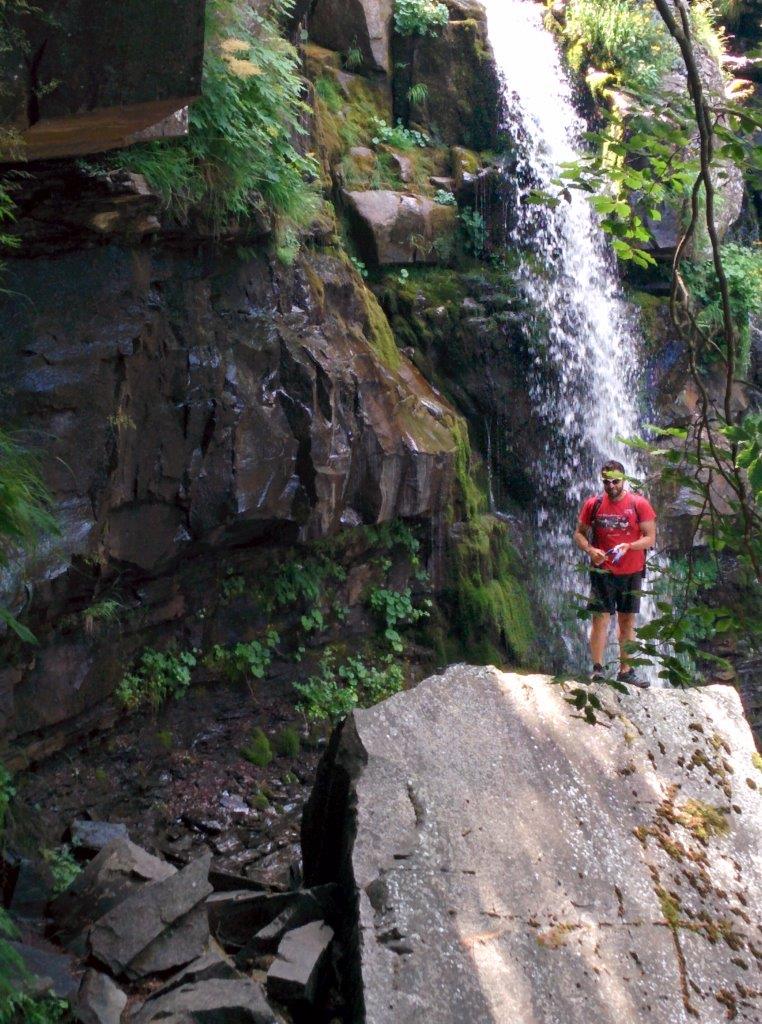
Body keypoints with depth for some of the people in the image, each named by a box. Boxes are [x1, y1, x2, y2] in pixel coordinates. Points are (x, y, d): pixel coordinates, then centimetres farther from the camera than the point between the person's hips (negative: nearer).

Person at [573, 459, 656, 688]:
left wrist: (627, 546, -19)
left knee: (628, 622, 7)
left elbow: (650, 538, -3)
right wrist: (590, 550, -12)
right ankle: (597, 669, -9)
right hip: (603, 572, -1)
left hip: (632, 572, 1)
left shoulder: (638, 504, -2)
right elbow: (579, 534, 8)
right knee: (600, 618, -9)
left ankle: (625, 671, 13)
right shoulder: (594, 504, 1)